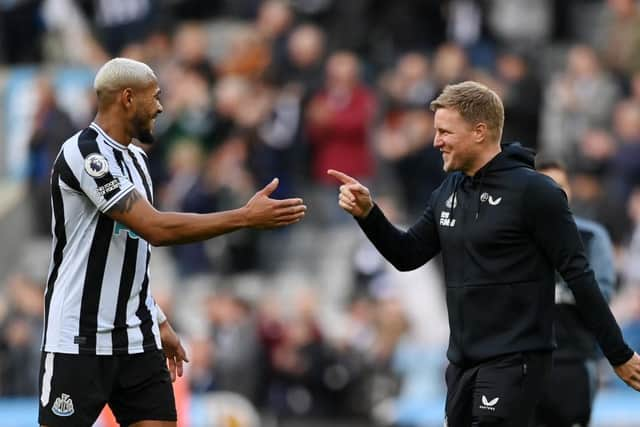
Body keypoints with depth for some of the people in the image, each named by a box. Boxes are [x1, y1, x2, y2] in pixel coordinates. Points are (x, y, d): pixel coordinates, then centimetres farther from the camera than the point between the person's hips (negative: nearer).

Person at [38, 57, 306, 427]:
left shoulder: (135, 158, 13)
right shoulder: (85, 152, -16)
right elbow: (155, 228, -23)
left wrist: (159, 322, 19)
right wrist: (247, 217, -20)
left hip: (137, 339, 8)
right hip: (80, 341, -8)